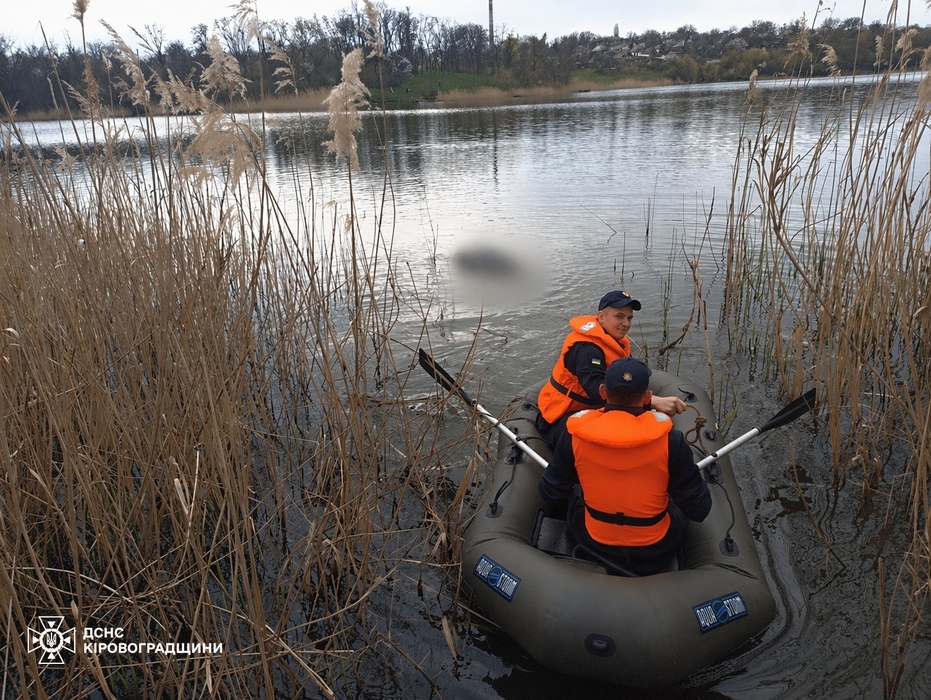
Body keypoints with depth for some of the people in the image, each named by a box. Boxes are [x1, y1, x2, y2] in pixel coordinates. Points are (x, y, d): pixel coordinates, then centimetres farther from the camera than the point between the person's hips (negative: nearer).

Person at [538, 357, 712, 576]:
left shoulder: (576, 434, -18)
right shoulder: (669, 439, -22)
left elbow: (551, 494, -6)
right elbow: (699, 510, -13)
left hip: (594, 547, 0)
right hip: (656, 555, 0)